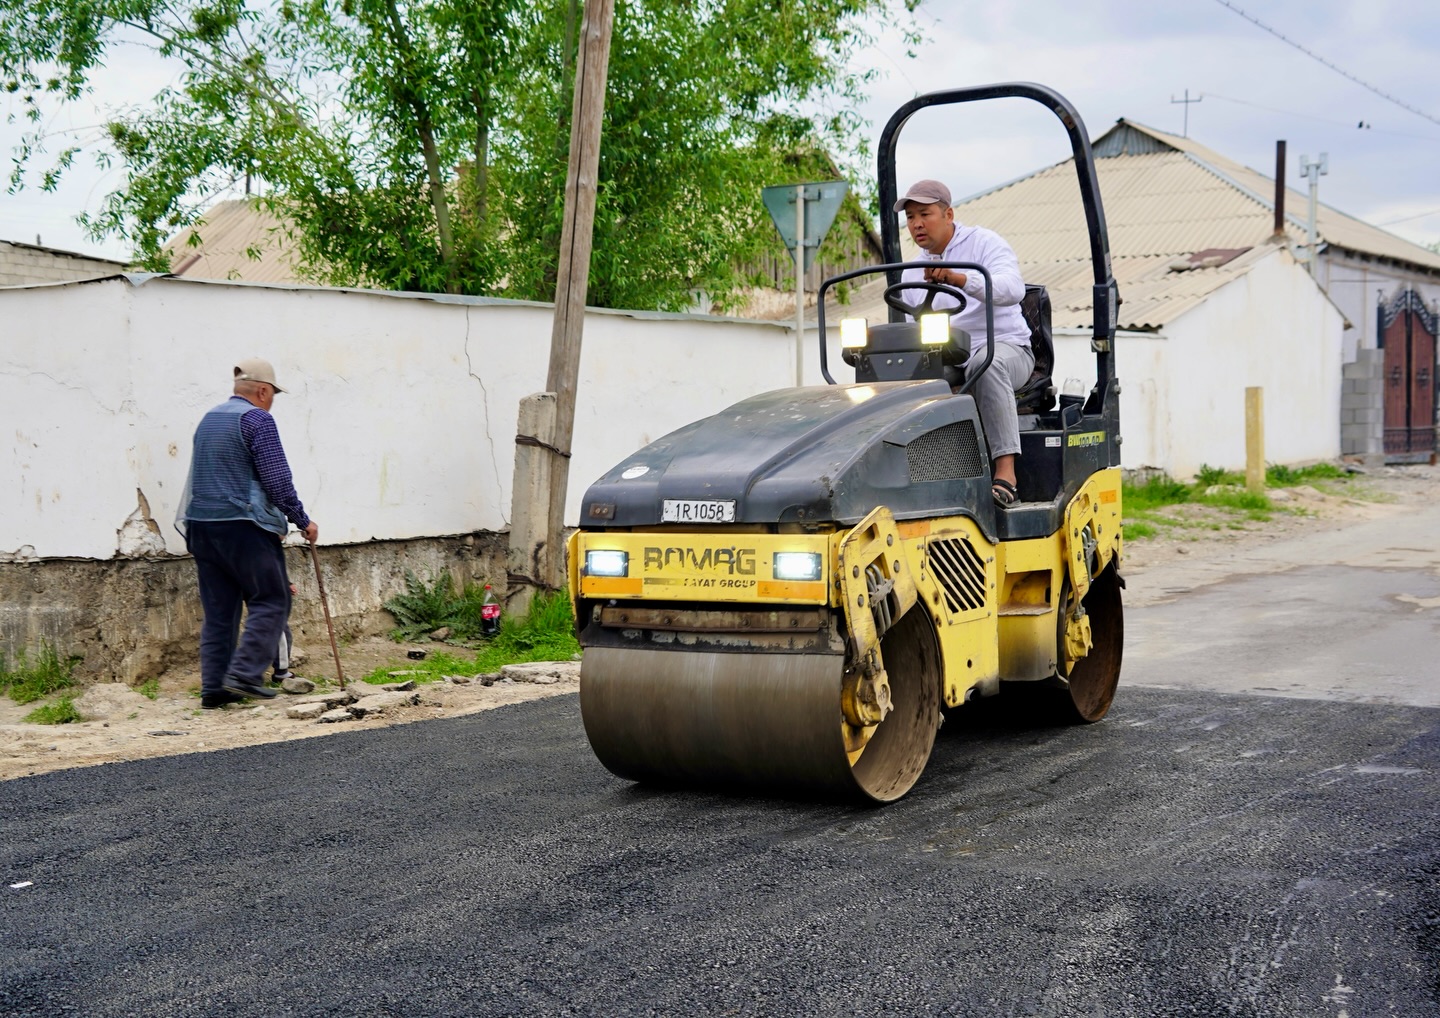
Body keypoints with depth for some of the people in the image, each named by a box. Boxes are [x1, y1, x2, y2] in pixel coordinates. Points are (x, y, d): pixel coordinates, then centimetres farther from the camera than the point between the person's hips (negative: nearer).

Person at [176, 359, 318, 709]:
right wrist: (302, 521, -5)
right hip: (243, 527, -8)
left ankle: (214, 687, 6)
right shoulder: (257, 419, -8)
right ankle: (244, 673, -11)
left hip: (201, 525, 8)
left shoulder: (208, 420, 17)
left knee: (217, 610, 8)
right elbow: (278, 479, -13)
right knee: (271, 601, -1)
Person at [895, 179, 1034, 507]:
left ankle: (1006, 471, -45)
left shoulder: (983, 242, 0)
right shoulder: (911, 273, 19)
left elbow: (1012, 288, -19)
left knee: (987, 360, -41)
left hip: (1005, 348, -5)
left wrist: (960, 279, -34)